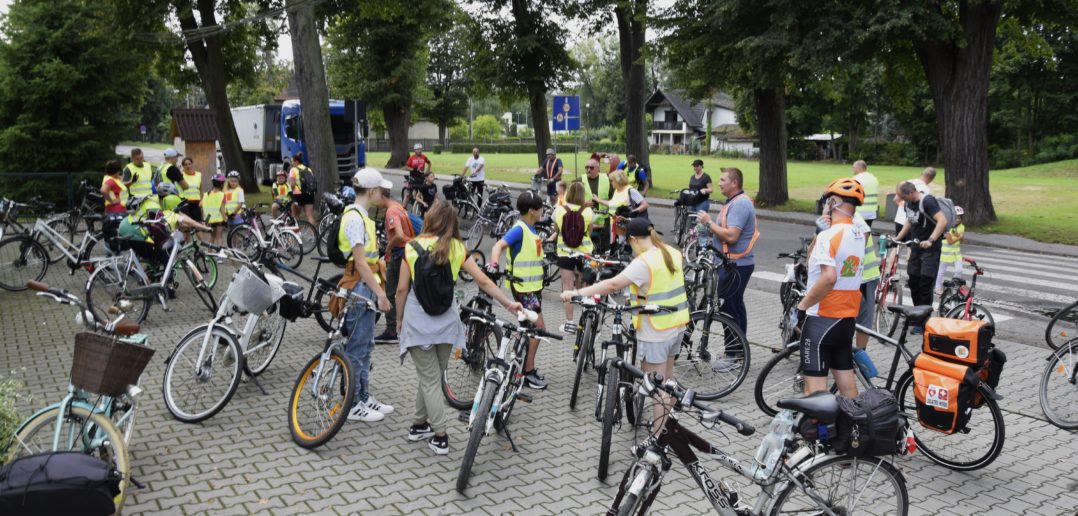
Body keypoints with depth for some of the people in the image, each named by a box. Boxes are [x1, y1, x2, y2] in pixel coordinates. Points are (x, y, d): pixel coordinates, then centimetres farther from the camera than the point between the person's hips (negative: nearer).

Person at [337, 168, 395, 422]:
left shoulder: (361, 216, 13)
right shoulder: (355, 218, -18)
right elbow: (360, 263, -22)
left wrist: (377, 288, 18)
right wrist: (380, 293, -21)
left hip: (366, 287, 10)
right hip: (358, 288, -10)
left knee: (366, 345, 16)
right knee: (356, 347, -1)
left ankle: (364, 397, 26)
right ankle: (353, 405, 8)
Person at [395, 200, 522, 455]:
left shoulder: (412, 247, -5)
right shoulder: (457, 248, 0)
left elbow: (402, 289, -3)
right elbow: (484, 281, -3)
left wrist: (399, 318, 11)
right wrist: (509, 304, 4)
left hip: (417, 320, -2)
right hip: (445, 321, 2)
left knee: (429, 379, 3)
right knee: (433, 376, 19)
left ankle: (440, 436, 2)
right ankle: (420, 424, 30)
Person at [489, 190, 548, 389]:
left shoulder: (531, 229, 10)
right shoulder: (519, 229, -17)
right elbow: (499, 245, -28)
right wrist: (494, 264, -44)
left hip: (534, 285, 9)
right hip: (523, 287, -9)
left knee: (531, 328, 14)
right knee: (538, 327, -7)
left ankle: (526, 367, 25)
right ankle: (528, 371, 2)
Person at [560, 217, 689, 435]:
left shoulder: (644, 262, -22)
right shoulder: (673, 253, 3)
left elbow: (613, 284, -29)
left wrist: (576, 293, -30)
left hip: (655, 331, -8)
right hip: (676, 323, 9)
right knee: (667, 377, 23)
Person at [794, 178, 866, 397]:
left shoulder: (828, 235, -17)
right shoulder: (859, 235, 10)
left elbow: (828, 278, -29)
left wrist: (801, 306, -20)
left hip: (822, 318, -8)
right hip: (848, 316, 8)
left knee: (815, 380, -3)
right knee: (845, 374, 17)